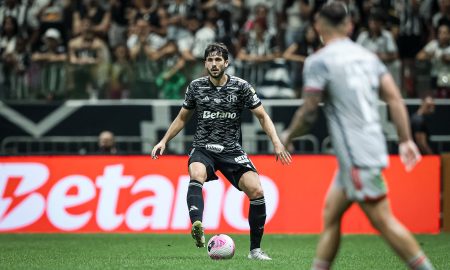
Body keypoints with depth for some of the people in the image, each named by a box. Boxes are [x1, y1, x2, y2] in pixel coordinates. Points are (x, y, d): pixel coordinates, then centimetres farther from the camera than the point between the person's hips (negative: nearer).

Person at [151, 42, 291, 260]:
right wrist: (164, 141, 10)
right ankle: (197, 227, -59)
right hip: (203, 148, 0)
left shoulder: (241, 87, -2)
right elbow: (182, 118, 18)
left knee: (256, 191, -17)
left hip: (231, 150, 0)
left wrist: (276, 142, -11)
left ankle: (255, 249, -2)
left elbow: (262, 116, 2)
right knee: (196, 175, -35)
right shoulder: (196, 87, 3)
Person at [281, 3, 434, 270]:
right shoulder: (366, 56, 12)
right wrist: (406, 140, 9)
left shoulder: (319, 62, -8)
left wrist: (287, 137, 9)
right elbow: (395, 98, 7)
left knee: (384, 221, -6)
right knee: (331, 216, 13)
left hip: (357, 156, -8)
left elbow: (308, 114, -9)